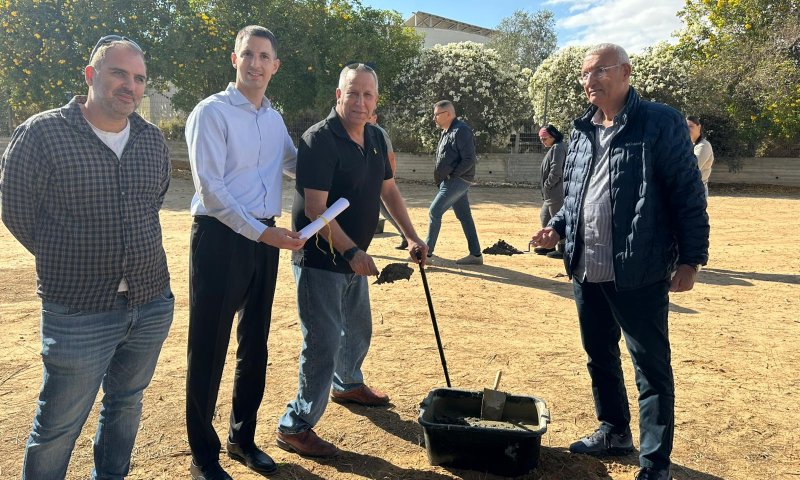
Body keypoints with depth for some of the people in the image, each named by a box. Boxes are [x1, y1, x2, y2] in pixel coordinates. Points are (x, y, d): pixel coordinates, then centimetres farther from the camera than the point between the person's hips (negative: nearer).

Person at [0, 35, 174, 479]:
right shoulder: (42, 133, -10)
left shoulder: (153, 140, 5)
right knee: (59, 425, 9)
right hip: (78, 310, -5)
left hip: (152, 304, 5)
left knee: (126, 404, 22)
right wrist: (68, 263, 4)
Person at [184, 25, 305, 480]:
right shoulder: (212, 111, -7)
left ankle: (244, 437, 32)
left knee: (255, 344, 14)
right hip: (221, 237, -6)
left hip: (266, 238, 7)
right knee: (209, 347, 1)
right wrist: (262, 232, -21)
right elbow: (210, 187, -15)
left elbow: (297, 162, 29)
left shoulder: (275, 118, 12)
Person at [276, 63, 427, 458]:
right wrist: (352, 252, -29)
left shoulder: (375, 138, 6)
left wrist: (411, 235, 10)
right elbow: (315, 209, -25)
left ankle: (348, 385, 51)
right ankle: (295, 427, 11)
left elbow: (388, 190, 16)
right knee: (324, 343, -5)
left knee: (358, 330, 24)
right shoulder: (319, 140, -19)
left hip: (353, 258, 9)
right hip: (320, 261, -8)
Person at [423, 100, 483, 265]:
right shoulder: (446, 132, 16)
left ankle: (427, 252, -4)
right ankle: (475, 254, 15)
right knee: (464, 216, 10)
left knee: (435, 211, -10)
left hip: (458, 181, -10)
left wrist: (451, 175, -17)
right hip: (452, 181, 10)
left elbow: (469, 160, -20)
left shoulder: (461, 131, -14)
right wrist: (440, 179, 11)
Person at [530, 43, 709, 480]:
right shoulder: (582, 132, 12)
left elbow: (688, 195, -9)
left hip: (639, 273, -7)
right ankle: (614, 432, 38)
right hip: (586, 272, 7)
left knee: (651, 367, 2)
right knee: (599, 357, 18)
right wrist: (558, 227, 3)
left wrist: (691, 258, -11)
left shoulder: (660, 123, -7)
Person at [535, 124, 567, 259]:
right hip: (550, 193, 11)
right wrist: (545, 190, 16)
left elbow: (556, 171, -20)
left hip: (556, 193, -11)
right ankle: (549, 245, 27)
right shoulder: (553, 149, 19)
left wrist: (548, 186, -13)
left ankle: (563, 248, 0)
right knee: (544, 216, 17)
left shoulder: (557, 148, -12)